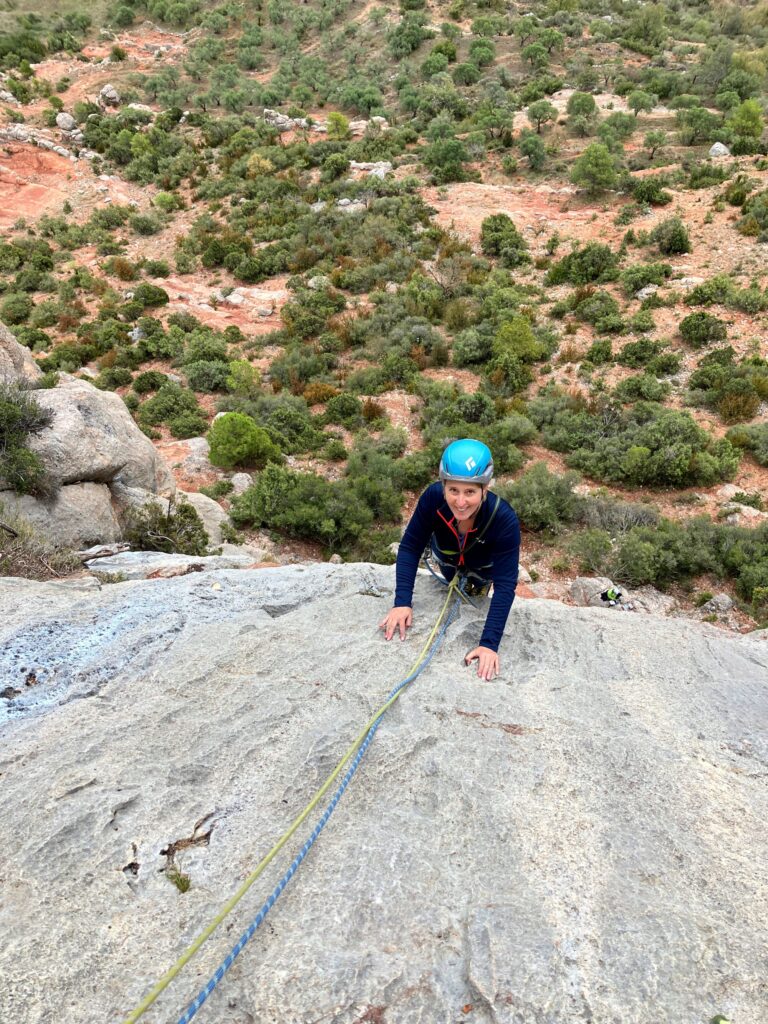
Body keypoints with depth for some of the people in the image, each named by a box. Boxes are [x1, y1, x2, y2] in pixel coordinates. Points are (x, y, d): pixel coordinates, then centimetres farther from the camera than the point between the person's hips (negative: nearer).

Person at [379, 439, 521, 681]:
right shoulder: (433, 497, -41)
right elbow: (410, 547, -31)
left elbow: (505, 585, -42)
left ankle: (477, 586, 52)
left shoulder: (504, 519, -45)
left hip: (483, 565, -1)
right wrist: (402, 602, -40)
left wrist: (489, 643, -47)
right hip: (447, 554, 2)